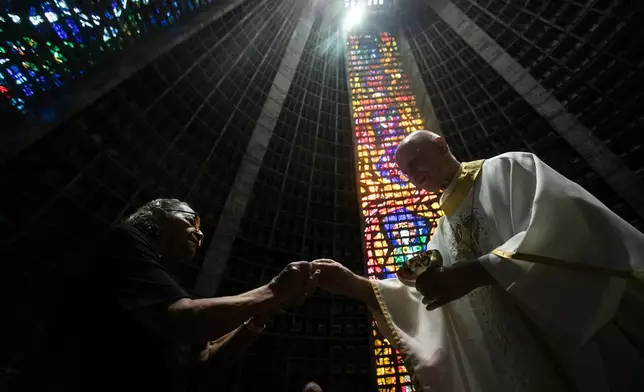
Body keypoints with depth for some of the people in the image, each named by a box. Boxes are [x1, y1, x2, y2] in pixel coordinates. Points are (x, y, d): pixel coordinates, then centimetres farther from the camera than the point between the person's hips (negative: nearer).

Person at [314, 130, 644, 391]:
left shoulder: (507, 169, -1)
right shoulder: (441, 236, 12)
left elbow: (570, 223, -19)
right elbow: (424, 307, 4)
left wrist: (475, 272, -28)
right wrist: (356, 286, -10)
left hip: (587, 342, -5)